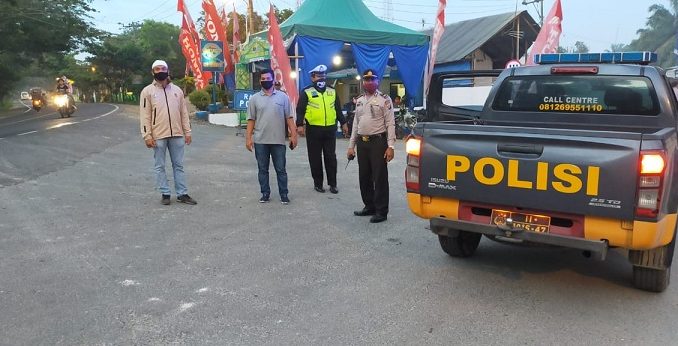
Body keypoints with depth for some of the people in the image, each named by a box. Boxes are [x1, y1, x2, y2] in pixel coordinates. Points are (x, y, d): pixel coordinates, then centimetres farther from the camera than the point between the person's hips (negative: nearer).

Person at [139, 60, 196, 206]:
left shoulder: (177, 90, 10)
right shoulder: (148, 91, 0)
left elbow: (183, 112, 11)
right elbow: (145, 116, -4)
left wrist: (187, 132, 6)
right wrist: (147, 136, -11)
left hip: (177, 134, 3)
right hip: (158, 135, -3)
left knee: (179, 165, 8)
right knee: (160, 166, 5)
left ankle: (182, 194, 14)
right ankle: (165, 194, 14)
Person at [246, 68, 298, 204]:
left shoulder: (282, 96, 3)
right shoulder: (254, 98, 5)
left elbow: (289, 117, 3)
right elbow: (251, 120, 5)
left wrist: (293, 135, -3)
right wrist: (248, 138, -1)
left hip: (278, 140, -1)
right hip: (260, 141, 1)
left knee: (280, 169, 5)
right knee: (262, 169, 8)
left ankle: (284, 194, 13)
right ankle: (265, 194, 19)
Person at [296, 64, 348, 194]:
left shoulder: (332, 91, 13)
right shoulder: (306, 92, 0)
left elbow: (338, 109, 18)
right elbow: (300, 110, -5)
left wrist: (343, 123, 16)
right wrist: (300, 125, -16)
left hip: (330, 129, 3)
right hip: (314, 130, -3)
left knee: (331, 157, 6)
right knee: (315, 158, 5)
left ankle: (333, 184, 14)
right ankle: (318, 183, 17)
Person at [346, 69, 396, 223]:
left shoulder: (384, 99, -4)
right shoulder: (359, 101, 15)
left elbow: (390, 124, -9)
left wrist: (390, 146, -16)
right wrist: (351, 146, 14)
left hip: (378, 141, -6)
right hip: (362, 142, 6)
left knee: (380, 177, -3)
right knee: (364, 177, 12)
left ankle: (381, 211, 6)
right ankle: (369, 206, 26)